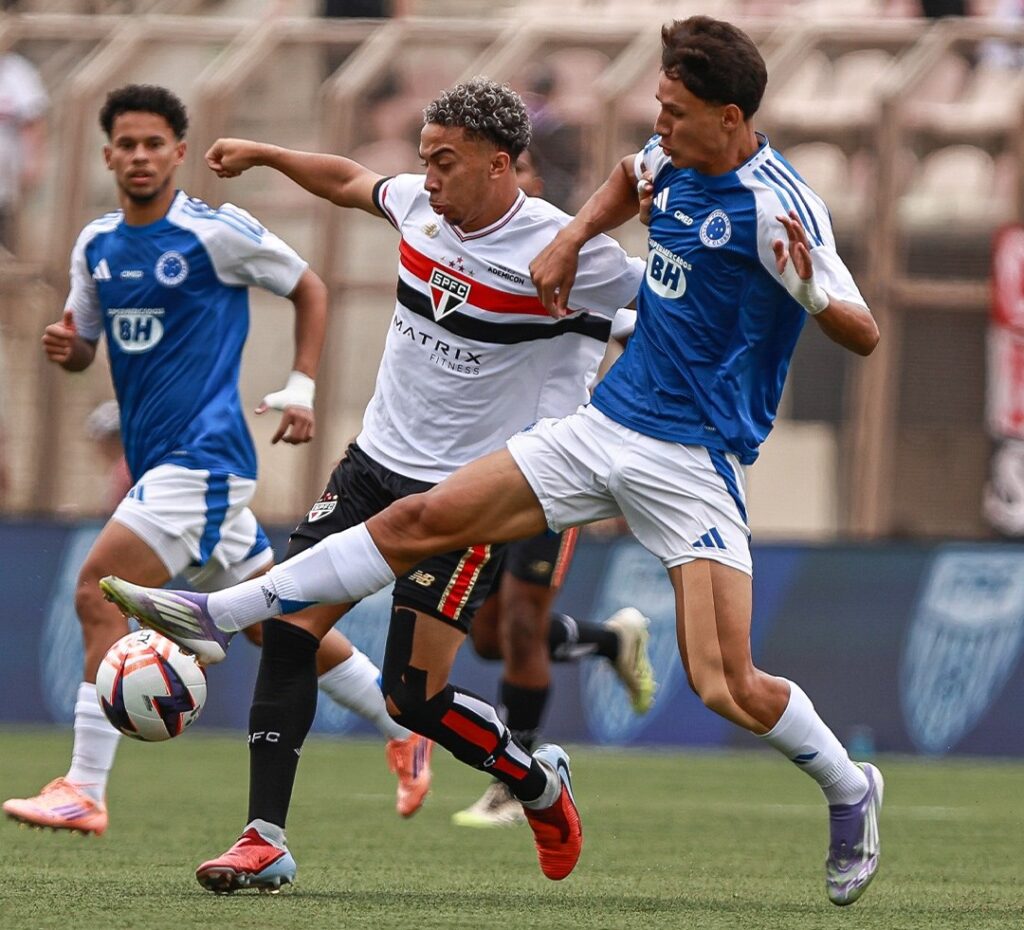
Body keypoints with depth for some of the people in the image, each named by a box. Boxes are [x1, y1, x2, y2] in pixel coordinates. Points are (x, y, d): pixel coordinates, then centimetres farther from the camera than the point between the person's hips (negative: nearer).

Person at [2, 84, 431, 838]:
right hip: (158, 459, 8)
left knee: (99, 593, -19)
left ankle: (83, 792, -19)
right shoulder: (97, 246, 11)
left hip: (203, 456, -8)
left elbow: (310, 289, 4)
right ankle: (405, 728, 30)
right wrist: (64, 346, -3)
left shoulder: (218, 232, -8)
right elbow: (83, 348, 21)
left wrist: (301, 388, -3)